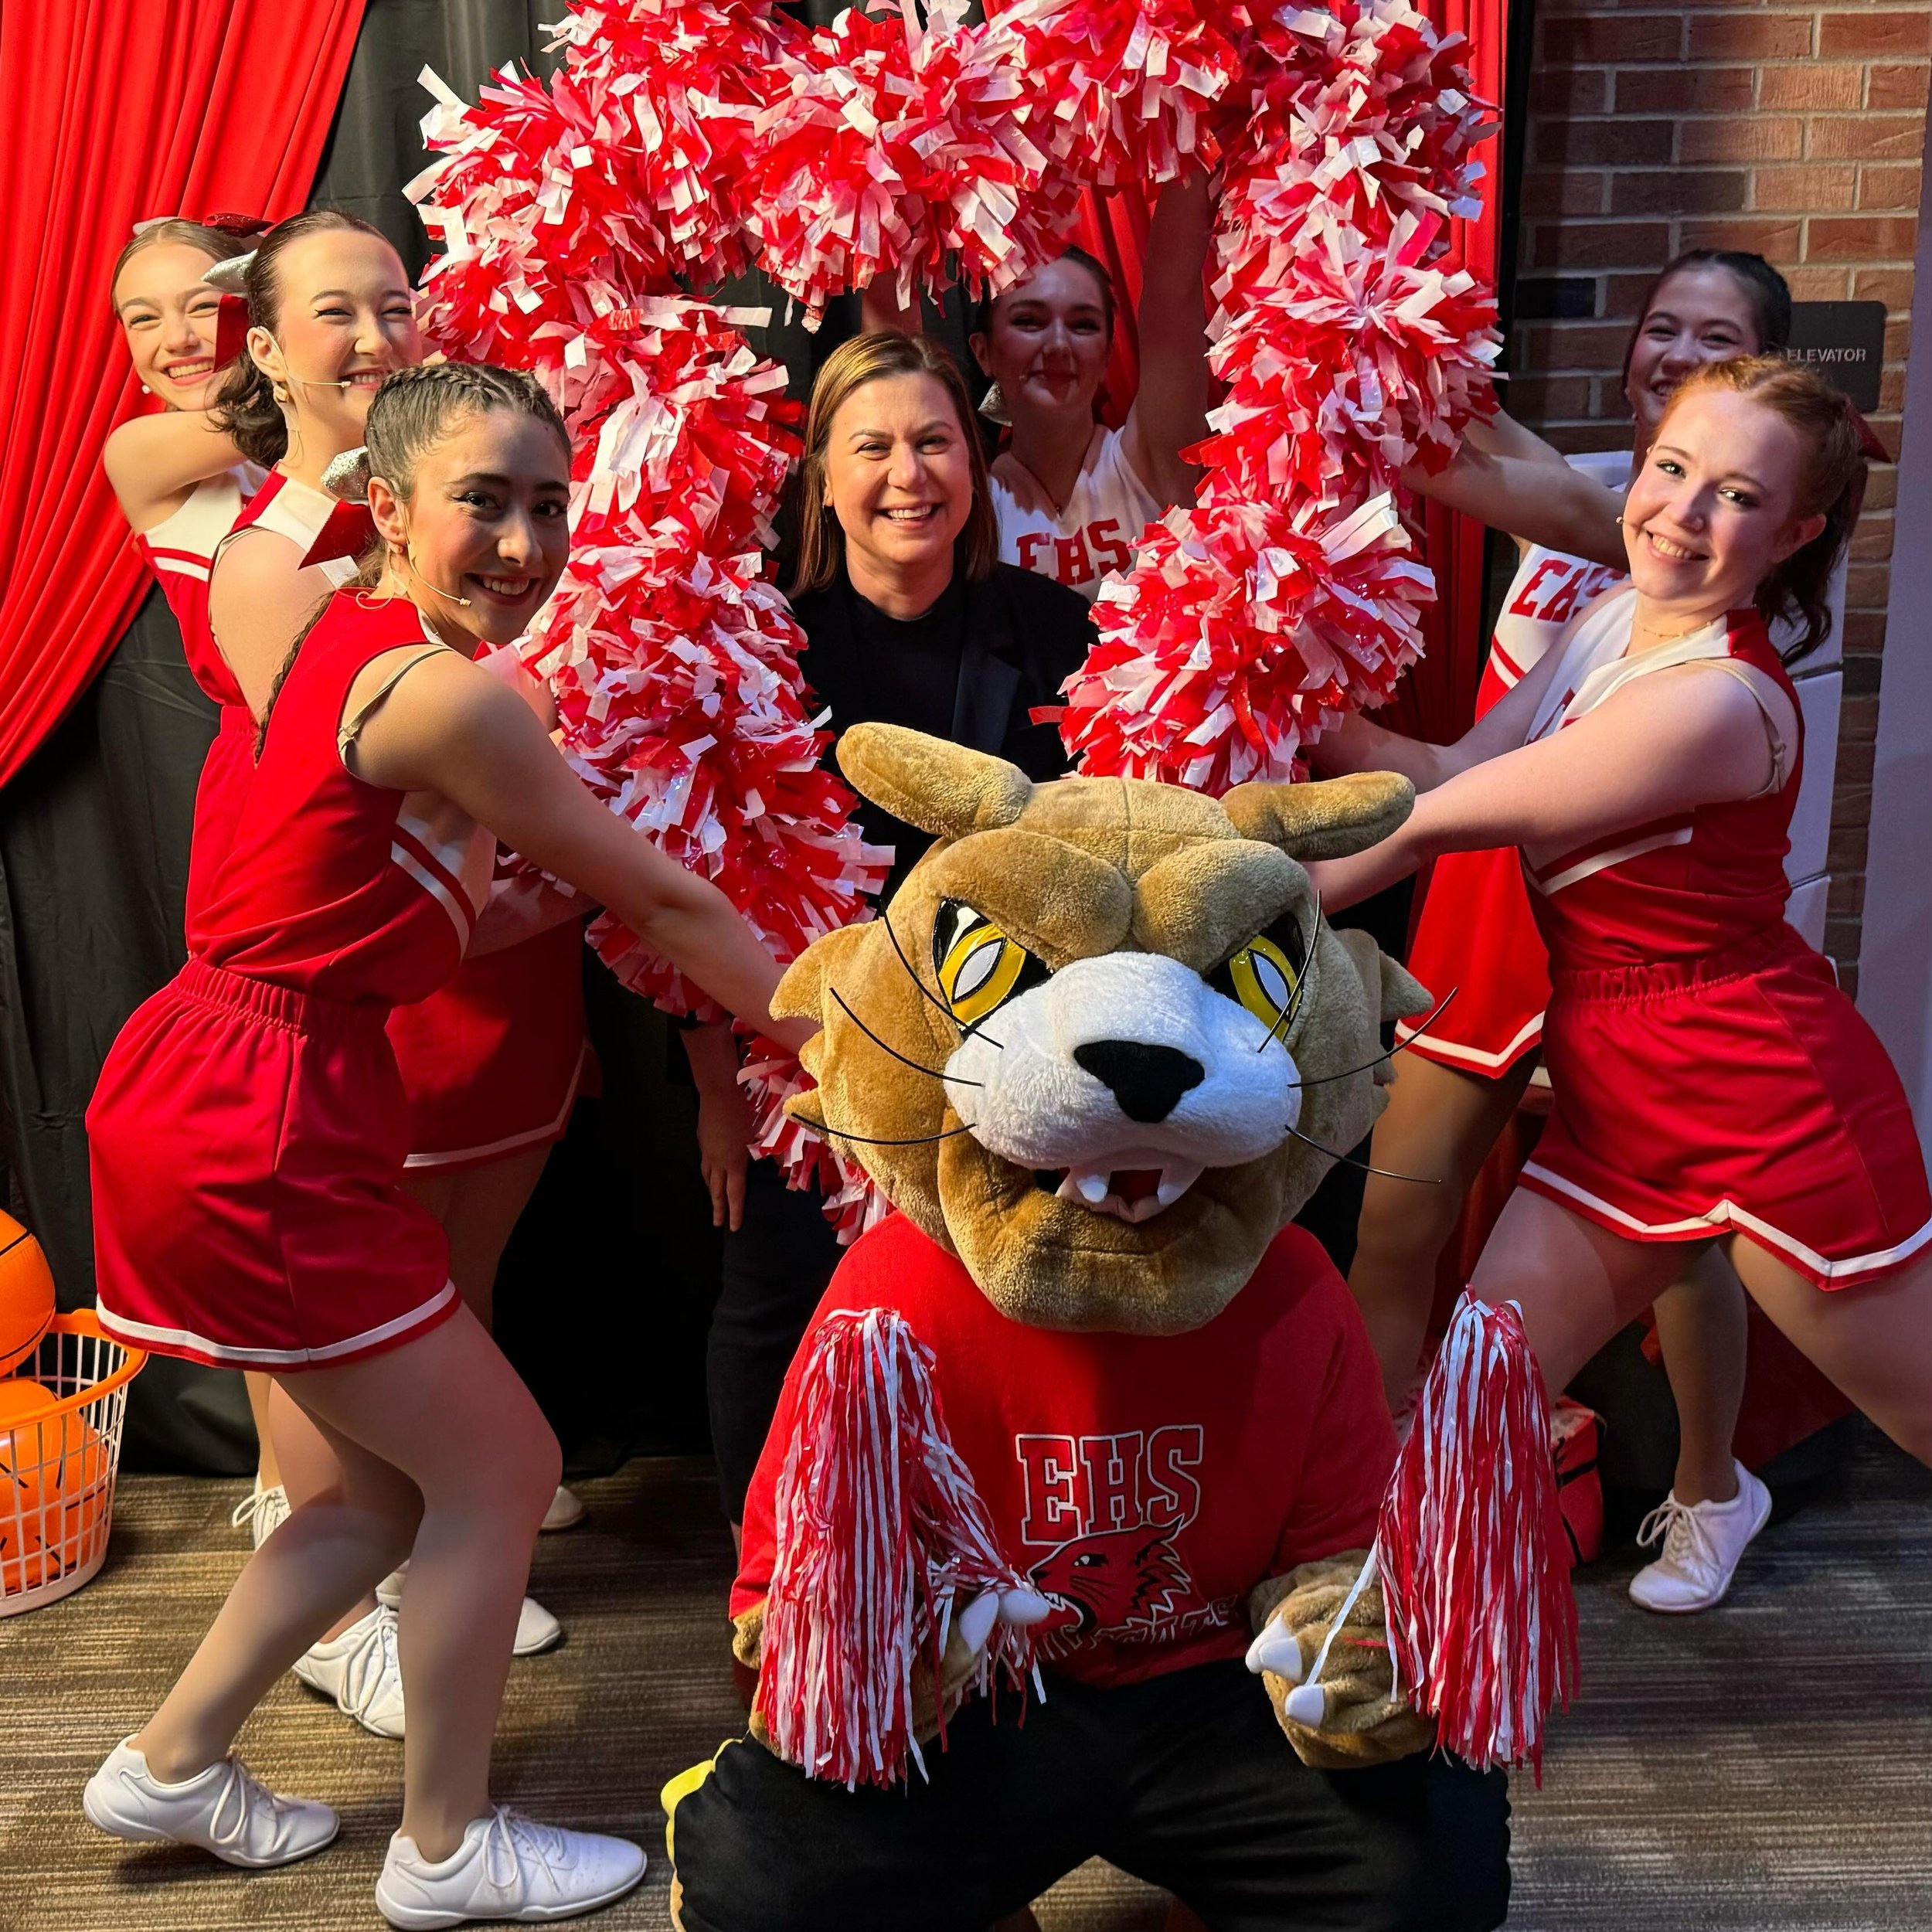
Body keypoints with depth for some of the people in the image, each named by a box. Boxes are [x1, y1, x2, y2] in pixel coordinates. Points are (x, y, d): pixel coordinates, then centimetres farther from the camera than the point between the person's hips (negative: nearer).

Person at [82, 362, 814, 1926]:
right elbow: (657, 896, -12)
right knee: (501, 1463, 5)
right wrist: (832, 1044, -2)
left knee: (393, 1478, 20)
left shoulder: (337, 637, 10)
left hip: (215, 1093, 10)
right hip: (262, 1128, -10)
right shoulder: (442, 693, -18)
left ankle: (170, 1765, 36)